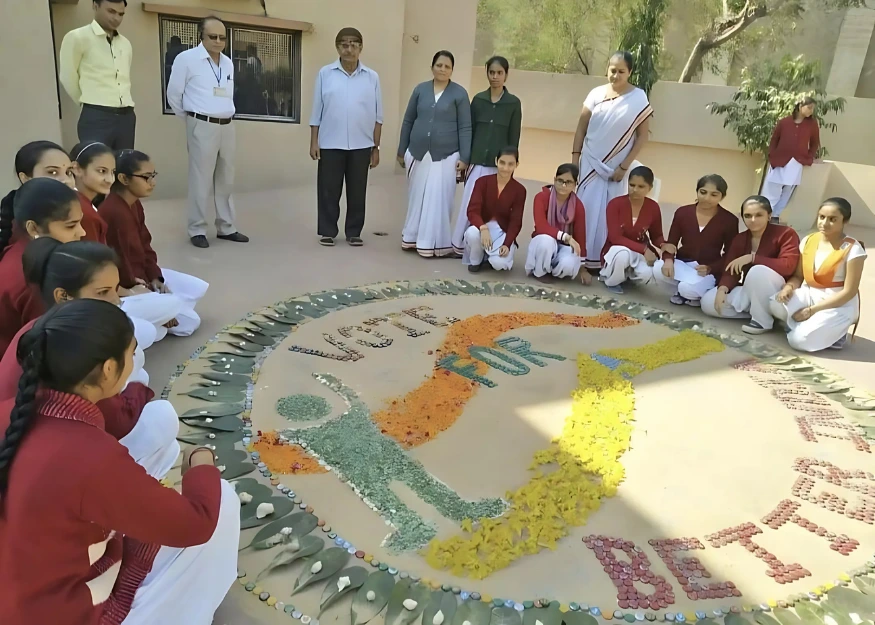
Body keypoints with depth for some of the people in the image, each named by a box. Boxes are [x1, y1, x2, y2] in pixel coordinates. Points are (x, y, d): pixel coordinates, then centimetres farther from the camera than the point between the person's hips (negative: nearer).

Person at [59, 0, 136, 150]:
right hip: (96, 118, -5)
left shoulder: (126, 44, 15)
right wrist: (88, 101, 10)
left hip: (127, 117, 5)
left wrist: (122, 103, 17)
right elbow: (67, 77, 1)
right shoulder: (77, 37, -1)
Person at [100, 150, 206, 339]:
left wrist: (155, 277, -4)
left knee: (199, 288, 9)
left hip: (141, 274, 10)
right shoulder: (114, 211, -27)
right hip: (121, 285, -10)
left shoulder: (136, 204, 6)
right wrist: (136, 287, -17)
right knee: (171, 304, -31)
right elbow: (119, 260, -25)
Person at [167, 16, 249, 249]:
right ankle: (197, 230, 5)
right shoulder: (186, 59, -5)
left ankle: (226, 228, 19)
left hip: (227, 126, 6)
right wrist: (192, 118, 10)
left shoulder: (228, 63, 13)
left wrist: (226, 116, 17)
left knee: (226, 180, 10)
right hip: (202, 126, -6)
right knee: (200, 180, -3)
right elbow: (174, 95, 1)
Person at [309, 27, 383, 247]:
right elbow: (317, 111, 3)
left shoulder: (372, 77, 3)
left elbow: (377, 116, 4)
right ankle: (327, 232, 16)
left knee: (357, 192, 7)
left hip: (361, 145, 1)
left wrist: (376, 147, 2)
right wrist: (314, 142, -1)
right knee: (328, 190, 5)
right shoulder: (325, 74, 1)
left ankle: (354, 232, 18)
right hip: (330, 144, 0)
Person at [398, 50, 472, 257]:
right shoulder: (420, 89, 7)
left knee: (438, 200, -1)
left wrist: (464, 158, -9)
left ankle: (433, 243, 9)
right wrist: (401, 151, 9)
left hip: (445, 156, -3)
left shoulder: (459, 93, -1)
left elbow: (465, 128, -3)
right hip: (418, 154, 3)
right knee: (416, 198, 10)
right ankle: (413, 238, 23)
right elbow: (408, 121, 11)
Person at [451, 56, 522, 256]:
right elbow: (470, 132, 8)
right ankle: (460, 246, 13)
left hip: (499, 165, -1)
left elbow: (514, 138, 1)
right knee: (469, 206, 2)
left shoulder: (514, 103, 1)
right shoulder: (478, 100, 6)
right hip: (477, 163, 2)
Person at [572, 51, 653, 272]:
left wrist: (624, 166, -9)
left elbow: (642, 135, -4)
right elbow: (581, 129, 4)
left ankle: (599, 261, 10)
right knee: (586, 210, 2)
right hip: (591, 163, 2)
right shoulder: (596, 94, 2)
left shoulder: (638, 99, -5)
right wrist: (574, 159, 0)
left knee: (607, 214, 2)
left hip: (615, 166, -2)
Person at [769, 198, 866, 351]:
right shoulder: (808, 241, 2)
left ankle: (835, 332, 4)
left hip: (839, 305, -5)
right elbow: (798, 276, 6)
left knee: (799, 340, -25)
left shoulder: (852, 249, -14)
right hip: (809, 295, 5)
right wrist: (789, 287, -19)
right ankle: (809, 325, -3)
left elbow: (849, 291, -16)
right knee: (776, 305, -27)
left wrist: (811, 310, -19)